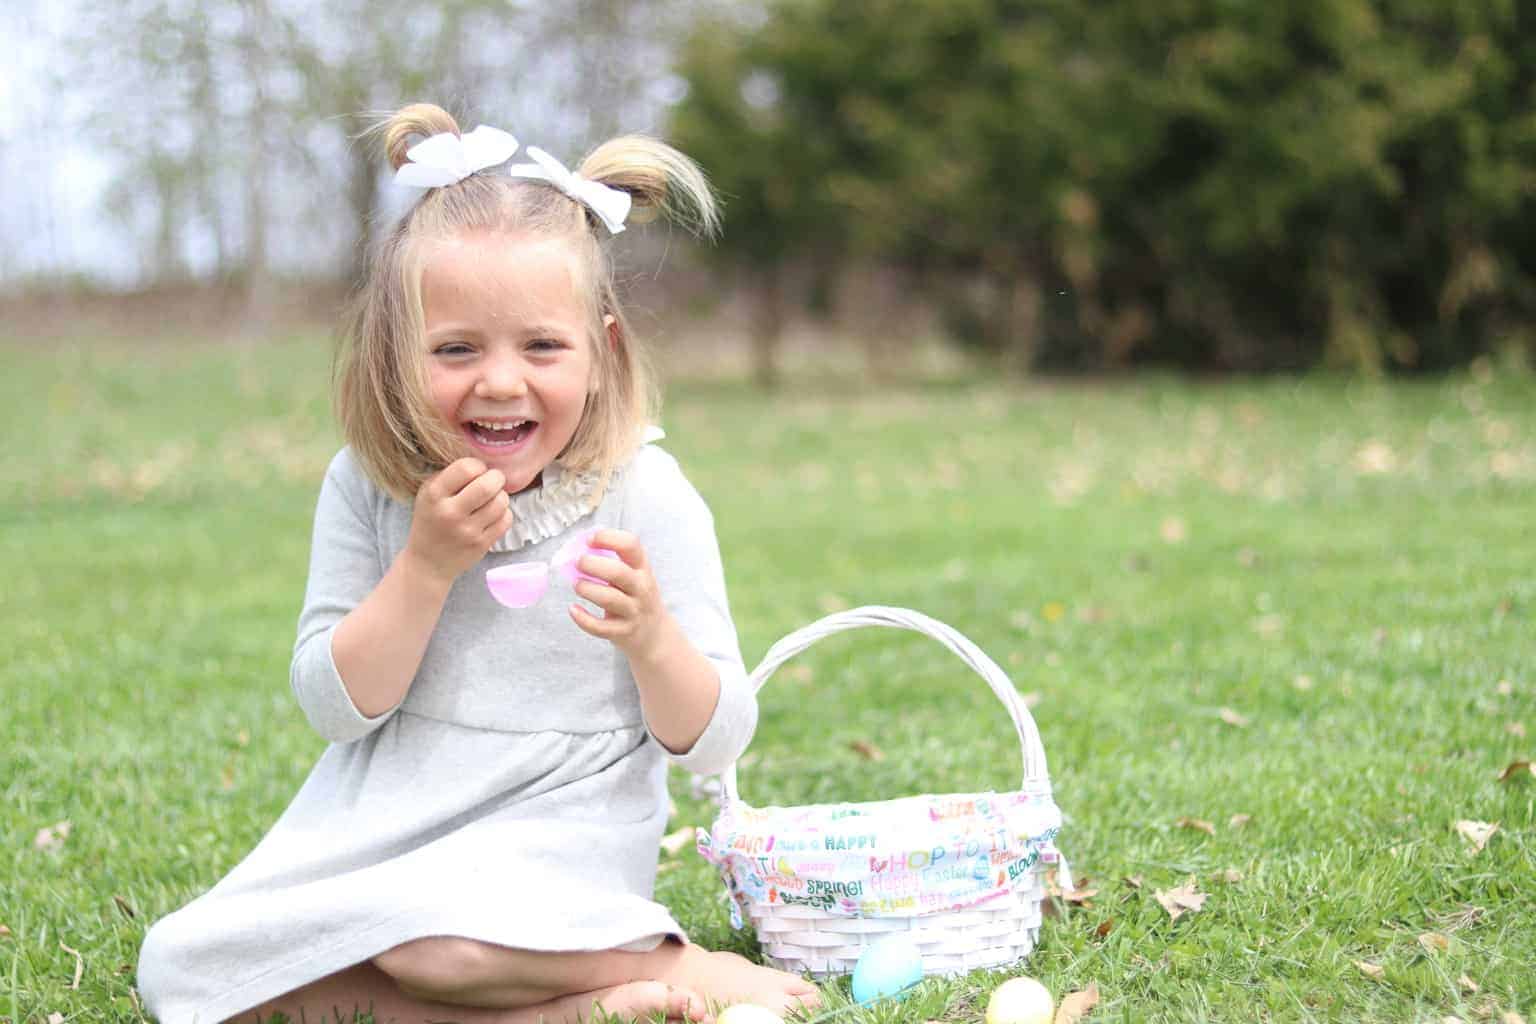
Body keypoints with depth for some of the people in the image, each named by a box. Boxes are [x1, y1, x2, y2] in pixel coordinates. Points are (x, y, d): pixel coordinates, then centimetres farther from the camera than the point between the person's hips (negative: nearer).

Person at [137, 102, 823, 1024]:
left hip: (561, 823, -5)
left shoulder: (647, 499, -10)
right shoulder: (366, 487, -3)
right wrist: (427, 564, -19)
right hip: (380, 822, 5)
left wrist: (648, 636, -29)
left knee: (436, 939, -35)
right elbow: (337, 706, -6)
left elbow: (715, 743, -8)